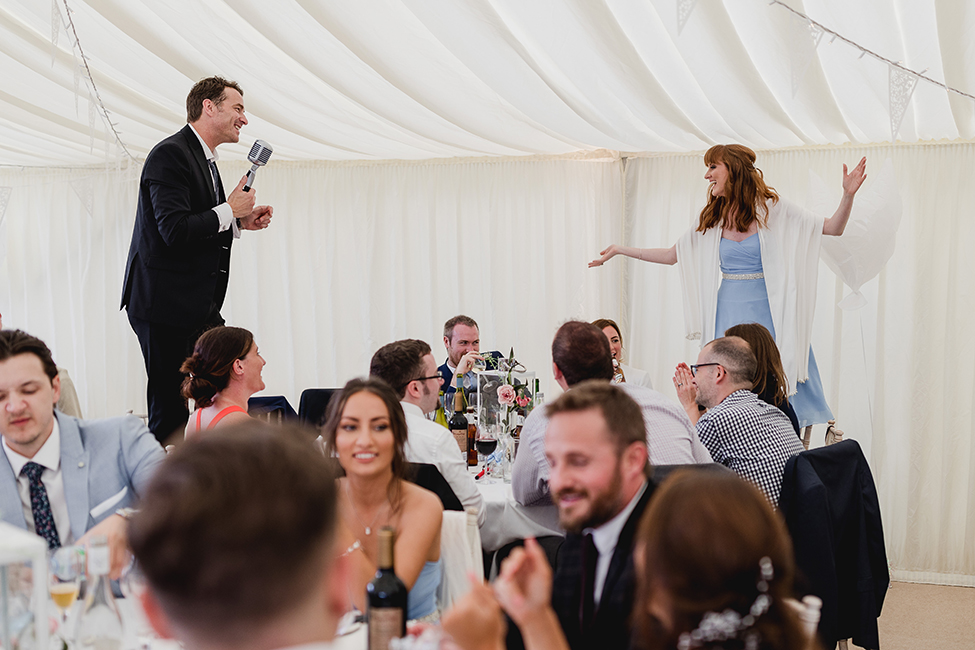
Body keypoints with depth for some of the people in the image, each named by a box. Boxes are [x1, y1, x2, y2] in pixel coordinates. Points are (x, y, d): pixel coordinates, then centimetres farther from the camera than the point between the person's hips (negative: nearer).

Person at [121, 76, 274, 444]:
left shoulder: (204, 159, 17)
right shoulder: (170, 154, -14)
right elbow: (175, 231, -24)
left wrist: (240, 223, 9)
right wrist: (230, 210, -13)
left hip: (197, 306, 10)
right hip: (166, 305, -10)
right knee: (169, 413, -6)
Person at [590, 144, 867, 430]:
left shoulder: (771, 209, -2)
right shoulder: (711, 220, 10)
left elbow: (834, 228, -1)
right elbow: (671, 255, 18)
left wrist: (848, 195, -18)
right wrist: (620, 250, 17)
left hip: (767, 311, -3)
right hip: (728, 312, 3)